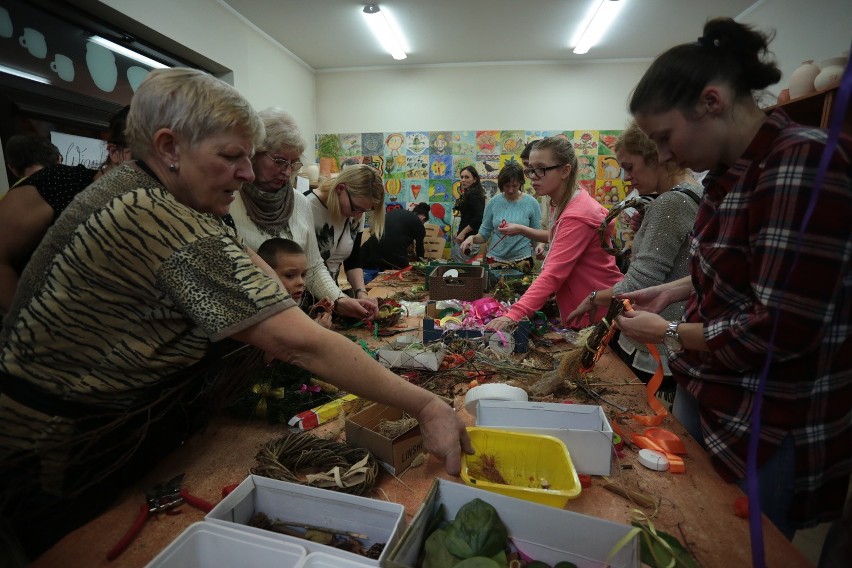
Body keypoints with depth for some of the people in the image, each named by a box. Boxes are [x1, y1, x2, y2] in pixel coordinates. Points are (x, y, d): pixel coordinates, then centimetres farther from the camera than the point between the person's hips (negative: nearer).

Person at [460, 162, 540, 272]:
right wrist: (472, 238, -16)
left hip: (522, 260, -1)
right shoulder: (493, 202, -1)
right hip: (495, 259, 1)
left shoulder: (531, 203, -4)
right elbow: (484, 234, 3)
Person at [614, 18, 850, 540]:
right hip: (703, 391, 8)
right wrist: (672, 292, 4)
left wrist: (669, 334, -14)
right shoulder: (732, 170, 4)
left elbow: (781, 330, -26)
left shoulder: (804, 163, -23)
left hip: (772, 431, -8)